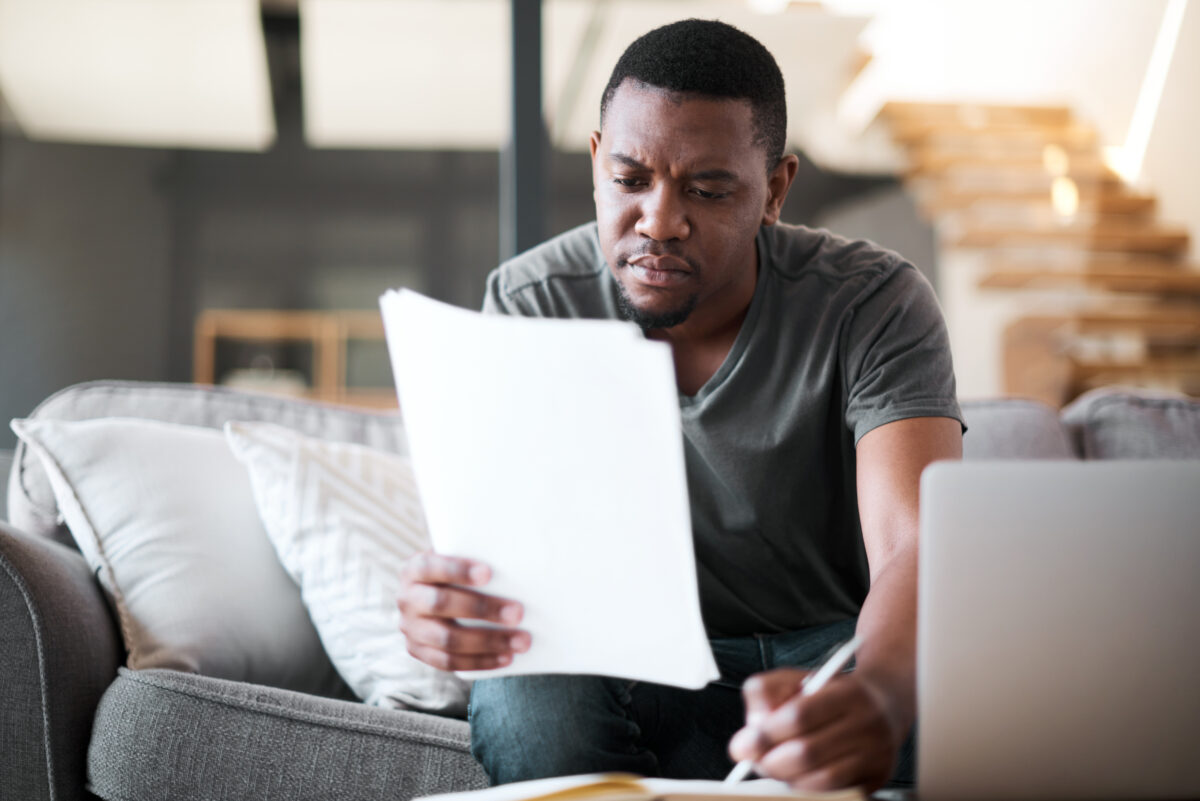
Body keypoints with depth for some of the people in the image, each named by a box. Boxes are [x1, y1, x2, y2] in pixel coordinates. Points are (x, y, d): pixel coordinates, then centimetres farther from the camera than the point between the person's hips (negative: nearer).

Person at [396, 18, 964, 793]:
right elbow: (485, 542, -18)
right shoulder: (530, 306, -10)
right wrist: (445, 607, -45)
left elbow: (916, 547, -29)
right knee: (526, 698, -32)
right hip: (632, 666, 2)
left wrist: (877, 697, -54)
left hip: (834, 652, -1)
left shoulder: (873, 304, -15)